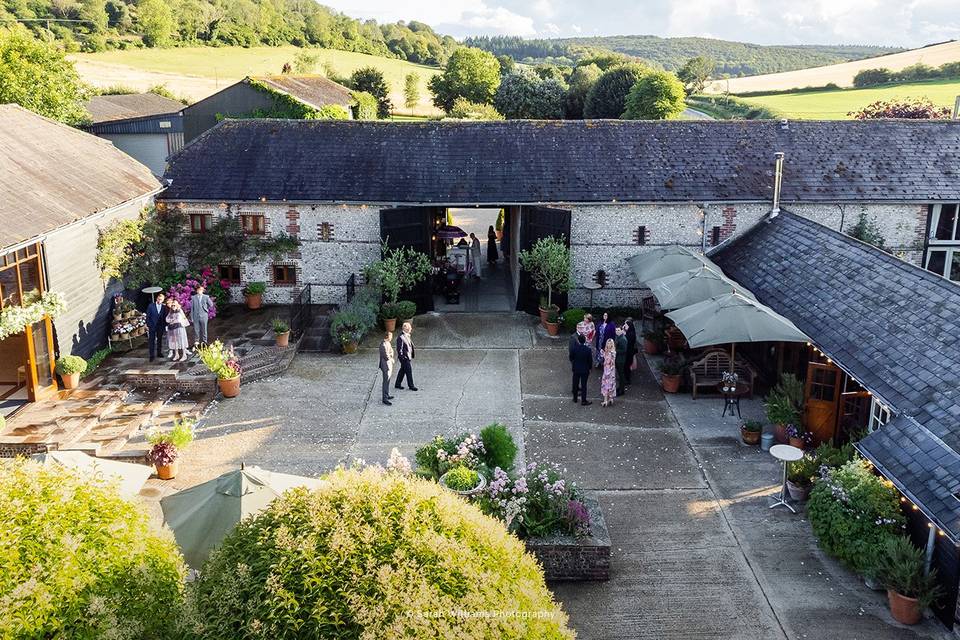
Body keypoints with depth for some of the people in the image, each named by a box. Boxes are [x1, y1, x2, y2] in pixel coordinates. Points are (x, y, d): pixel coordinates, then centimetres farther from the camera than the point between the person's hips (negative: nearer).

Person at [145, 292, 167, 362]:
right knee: (151, 341, -4)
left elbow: (165, 317, 5)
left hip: (160, 326, 2)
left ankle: (159, 352, 25)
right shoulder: (151, 306, -2)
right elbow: (148, 316, -1)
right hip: (152, 326, -2)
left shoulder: (164, 307, 2)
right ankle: (152, 355, -3)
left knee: (159, 340, 12)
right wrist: (147, 325, -4)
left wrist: (165, 326, 0)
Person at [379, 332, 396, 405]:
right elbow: (386, 356, -23)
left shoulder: (387, 343, 8)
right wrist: (392, 359, -8)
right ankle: (385, 399, -1)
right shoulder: (384, 345, -23)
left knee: (387, 381, 20)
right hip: (386, 365, -10)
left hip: (389, 364, 10)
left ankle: (387, 395, 32)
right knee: (386, 382, -5)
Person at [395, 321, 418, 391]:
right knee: (409, 370, -4)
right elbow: (399, 349, -19)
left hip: (409, 356, 10)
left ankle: (398, 384, 27)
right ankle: (411, 386, 6)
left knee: (403, 370, 16)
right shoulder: (401, 338, -19)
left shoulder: (408, 336, 11)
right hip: (404, 357, -10)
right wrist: (402, 356, -21)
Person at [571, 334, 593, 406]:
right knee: (583, 385, 6)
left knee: (575, 384, 17)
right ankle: (583, 401, 13)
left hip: (576, 369, 2)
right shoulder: (588, 349, -18)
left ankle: (575, 398, 31)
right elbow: (590, 360, -9)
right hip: (585, 370, -2)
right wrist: (590, 368, 8)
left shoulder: (574, 349, -15)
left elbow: (571, 358, 0)